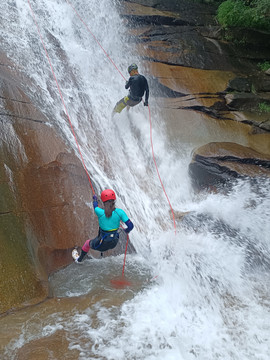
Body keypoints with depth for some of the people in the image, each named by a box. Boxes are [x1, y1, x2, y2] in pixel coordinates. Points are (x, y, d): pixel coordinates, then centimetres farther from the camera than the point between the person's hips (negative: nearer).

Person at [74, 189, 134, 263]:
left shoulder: (100, 212, -22)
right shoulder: (119, 212, -20)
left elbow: (95, 206, 2)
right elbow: (131, 226, -17)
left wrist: (95, 199, 24)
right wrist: (127, 230, 7)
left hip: (102, 244, -2)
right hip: (114, 243, 2)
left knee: (87, 243, 31)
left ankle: (79, 259, 58)